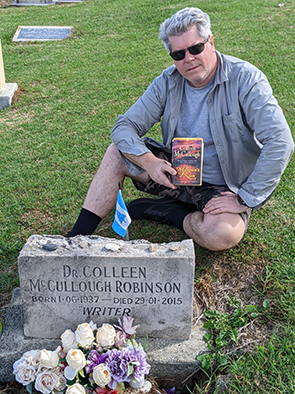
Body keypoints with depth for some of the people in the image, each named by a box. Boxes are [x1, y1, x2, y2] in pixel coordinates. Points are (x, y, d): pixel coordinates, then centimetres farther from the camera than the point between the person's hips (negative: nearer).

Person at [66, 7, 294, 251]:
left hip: (222, 189, -4)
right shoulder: (168, 83, -5)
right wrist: (148, 161, -24)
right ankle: (78, 239, -7)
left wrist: (245, 199, -25)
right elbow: (124, 126, -5)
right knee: (118, 151, -9)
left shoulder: (245, 80, -19)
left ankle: (172, 213, -5)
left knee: (223, 235, -36)